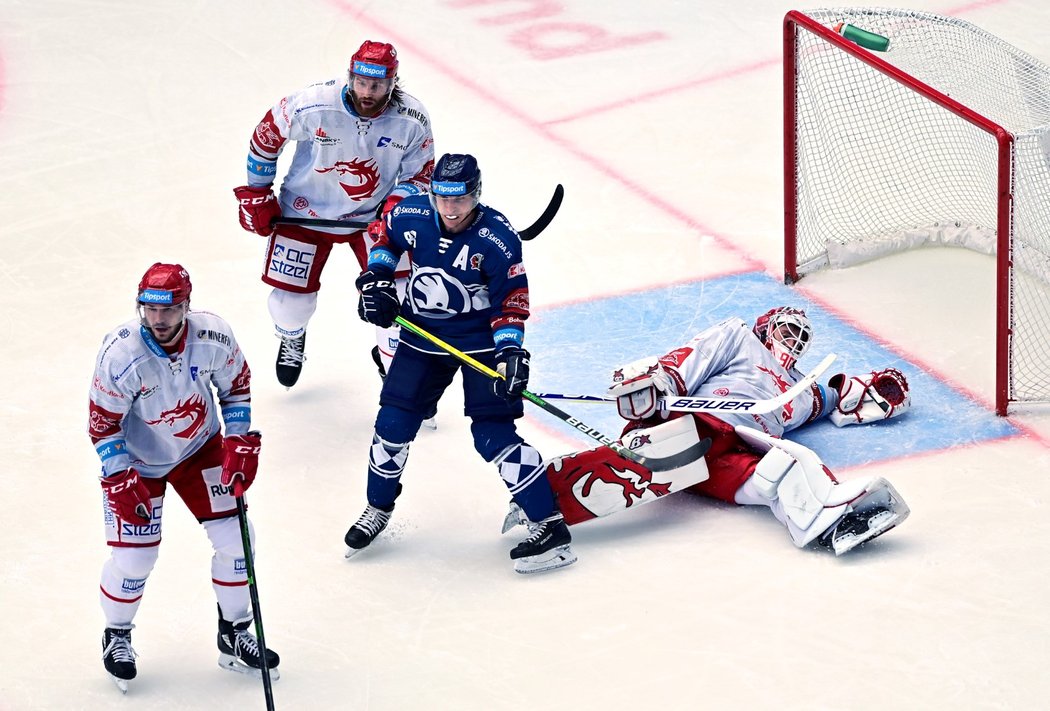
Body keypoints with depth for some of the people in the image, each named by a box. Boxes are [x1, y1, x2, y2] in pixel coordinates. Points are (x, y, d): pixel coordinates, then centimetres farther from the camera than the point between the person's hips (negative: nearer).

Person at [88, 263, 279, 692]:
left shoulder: (213, 337, -21)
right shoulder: (121, 354, -30)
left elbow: (236, 382, -1)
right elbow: (102, 422, -18)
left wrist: (240, 440, -8)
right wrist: (121, 479, -23)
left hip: (200, 449, 3)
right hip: (138, 461, -3)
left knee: (235, 537, 0)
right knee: (133, 556, -7)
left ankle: (234, 634, 20)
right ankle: (117, 636, 22)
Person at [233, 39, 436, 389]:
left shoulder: (412, 119, -20)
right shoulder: (312, 105, -28)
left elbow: (419, 173, -4)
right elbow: (266, 135, -9)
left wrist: (397, 205, -24)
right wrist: (256, 194, -2)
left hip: (372, 215, 1)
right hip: (305, 212, -1)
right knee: (291, 299, 2)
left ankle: (393, 358, 22)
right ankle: (292, 337, 41)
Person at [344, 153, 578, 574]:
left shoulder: (498, 239, -22)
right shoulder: (411, 216, -12)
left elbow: (511, 301, -13)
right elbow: (385, 239, 12)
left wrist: (510, 352, -21)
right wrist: (375, 281, 0)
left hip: (482, 341, -4)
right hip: (422, 336, 4)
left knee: (493, 434, -12)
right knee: (393, 425, 4)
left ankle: (550, 527, -7)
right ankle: (378, 509, 30)